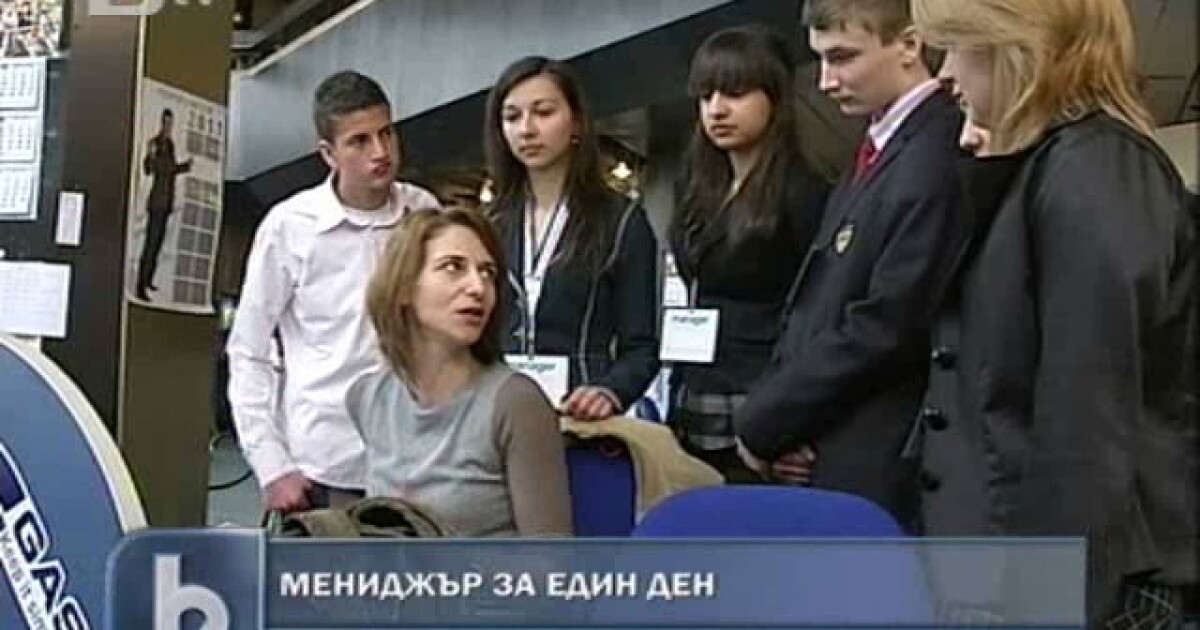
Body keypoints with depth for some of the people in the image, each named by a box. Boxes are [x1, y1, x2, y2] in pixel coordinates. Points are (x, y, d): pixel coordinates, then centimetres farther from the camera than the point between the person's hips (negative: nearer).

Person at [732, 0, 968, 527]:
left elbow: (884, 328, -21)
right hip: (822, 463, 9)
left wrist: (762, 423, -10)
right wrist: (775, 418, 1)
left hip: (875, 475, -9)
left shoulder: (937, 159, -17)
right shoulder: (881, 149, 14)